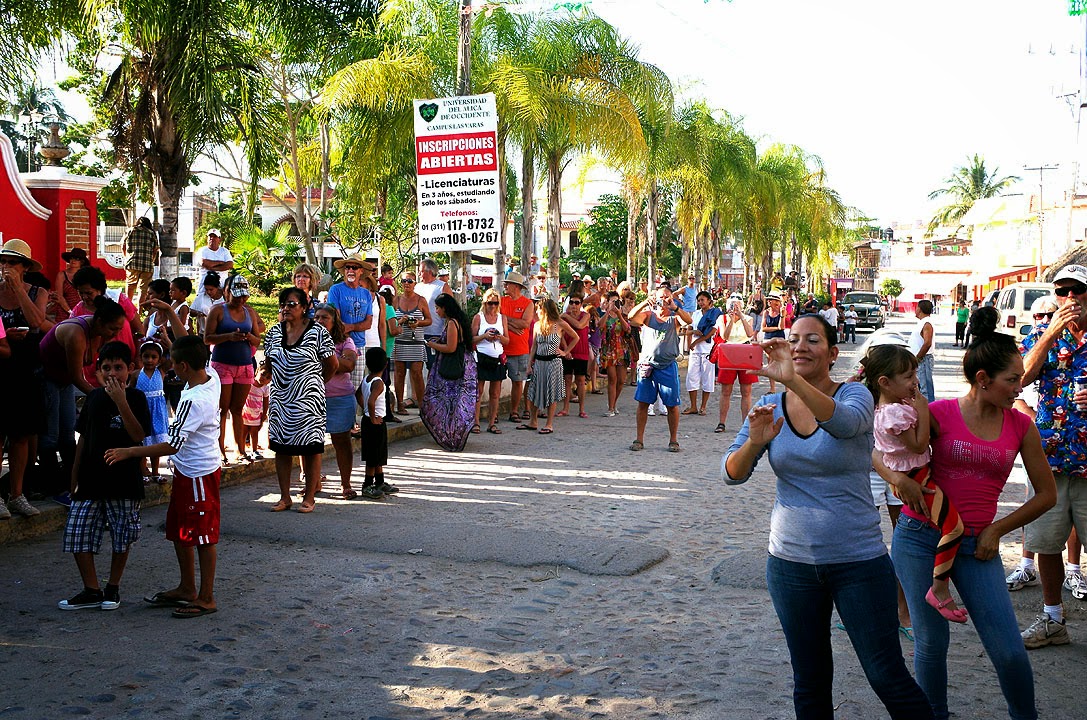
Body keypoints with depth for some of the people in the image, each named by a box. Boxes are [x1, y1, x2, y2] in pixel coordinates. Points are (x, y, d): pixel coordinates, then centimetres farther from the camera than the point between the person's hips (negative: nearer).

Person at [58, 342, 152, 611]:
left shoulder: (135, 398, -6)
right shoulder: (94, 397, 8)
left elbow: (138, 435, -19)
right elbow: (84, 438, 15)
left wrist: (120, 401, -25)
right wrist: (74, 476, 14)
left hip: (123, 481, -4)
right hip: (90, 479, 5)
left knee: (121, 539, 6)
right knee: (77, 534, 0)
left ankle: (113, 587, 24)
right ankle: (91, 591, 11)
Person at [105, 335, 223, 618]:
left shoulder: (194, 401, -27)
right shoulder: (211, 377, -2)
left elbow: (172, 445, -27)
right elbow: (192, 350, 19)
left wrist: (128, 452, -21)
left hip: (198, 475, -10)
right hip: (186, 470, 10)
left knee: (203, 536, 1)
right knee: (179, 531, 19)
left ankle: (206, 598, 11)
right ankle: (187, 589, 31)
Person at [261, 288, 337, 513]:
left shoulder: (317, 332, -7)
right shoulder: (274, 332, 8)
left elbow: (332, 364, 0)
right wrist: (265, 374, 1)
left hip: (308, 400, -5)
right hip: (280, 399, 5)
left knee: (310, 448, -1)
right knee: (281, 446, 8)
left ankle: (309, 497, 9)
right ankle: (285, 497, 17)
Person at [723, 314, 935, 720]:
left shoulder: (855, 395, -9)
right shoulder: (769, 408, 1)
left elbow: (844, 423, -33)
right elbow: (732, 474, -5)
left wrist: (793, 380, -49)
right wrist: (754, 442, -26)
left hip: (858, 560, -3)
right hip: (790, 561, 3)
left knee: (888, 677, 2)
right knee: (809, 682, 15)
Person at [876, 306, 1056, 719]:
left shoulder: (1021, 426, 2)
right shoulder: (939, 414, -6)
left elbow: (1046, 494, 10)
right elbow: (875, 450, 1)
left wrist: (997, 529, 1)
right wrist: (898, 477, -19)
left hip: (975, 546, 2)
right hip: (919, 539, -2)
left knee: (1009, 651, -4)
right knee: (931, 642, 6)